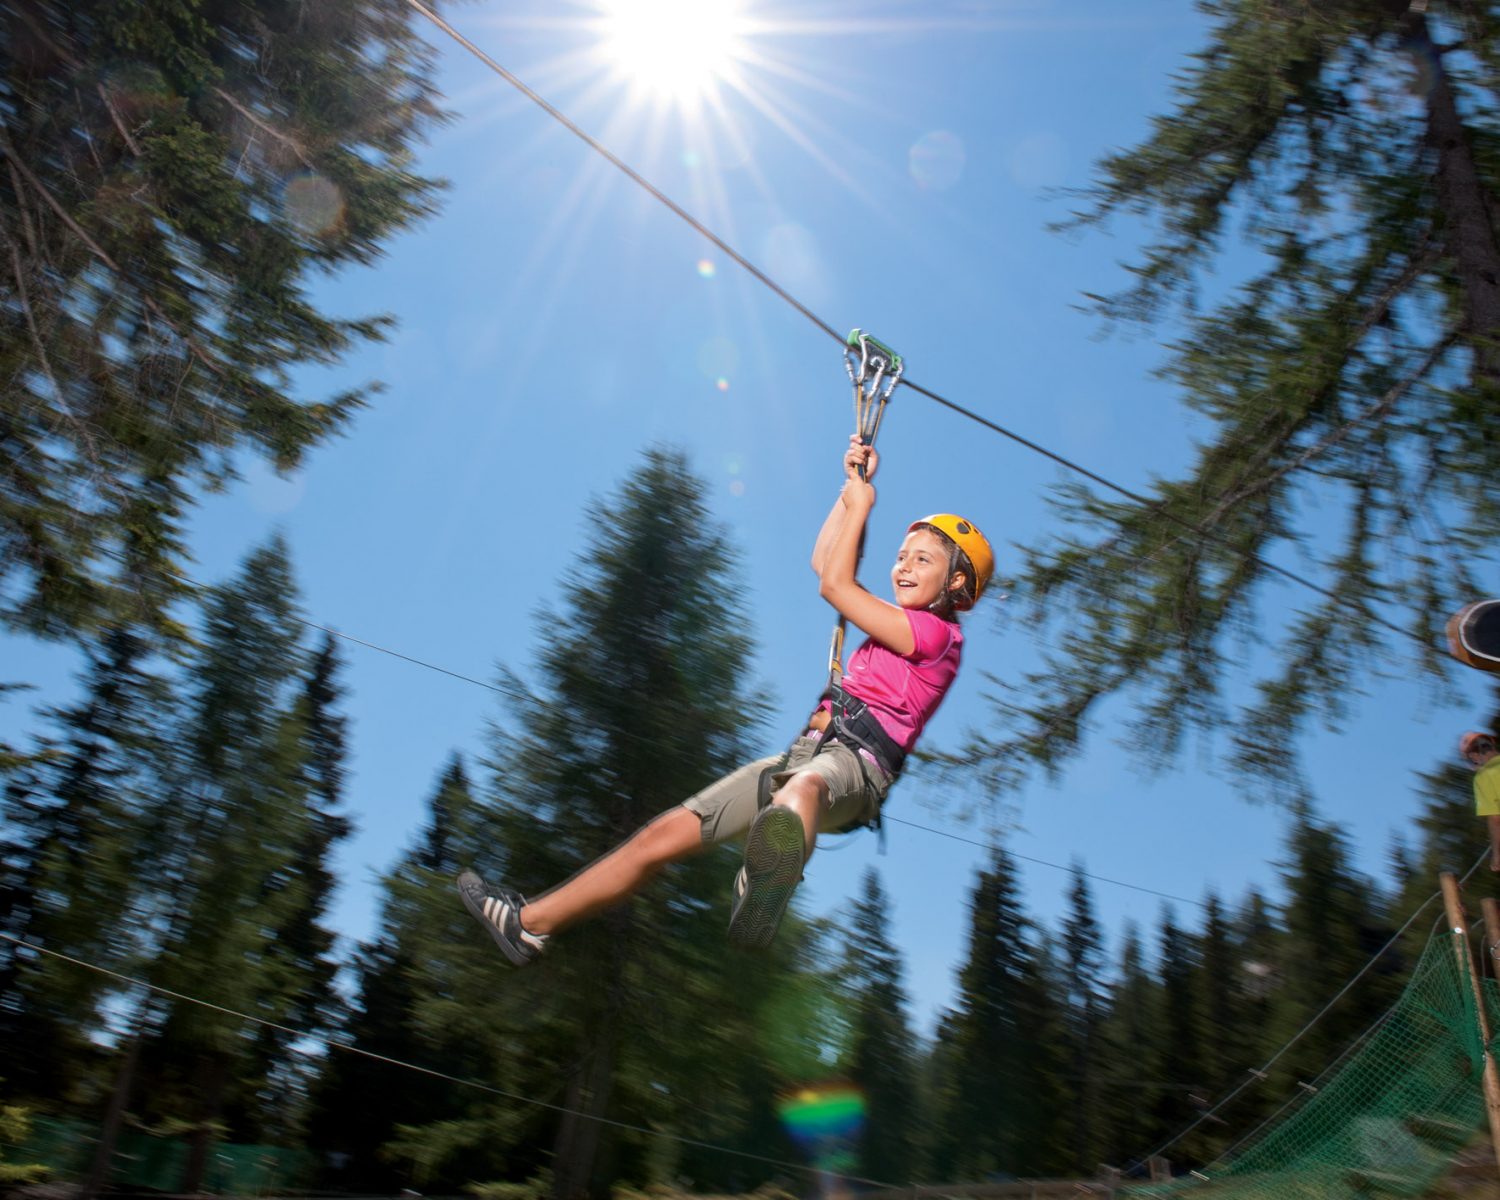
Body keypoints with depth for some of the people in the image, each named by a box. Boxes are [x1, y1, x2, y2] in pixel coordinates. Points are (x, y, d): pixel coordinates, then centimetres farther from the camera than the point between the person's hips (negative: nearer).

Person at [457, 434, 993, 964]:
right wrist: (853, 488, 28)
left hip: (854, 765, -8)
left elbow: (834, 585, -2)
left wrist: (861, 505, 9)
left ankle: (774, 872, -81)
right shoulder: (904, 624, 24)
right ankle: (531, 923, 6)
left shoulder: (938, 632, -1)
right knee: (668, 831, 1)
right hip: (809, 750, 8)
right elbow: (823, 562, 31)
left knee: (803, 784, -46)